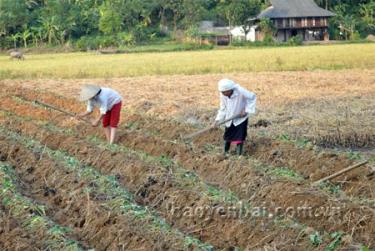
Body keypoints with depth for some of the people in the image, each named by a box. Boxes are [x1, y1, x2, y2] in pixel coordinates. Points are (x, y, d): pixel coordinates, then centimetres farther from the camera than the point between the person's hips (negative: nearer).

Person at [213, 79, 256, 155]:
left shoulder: (240, 91, -32)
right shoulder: (223, 95, -18)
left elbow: (253, 97, -18)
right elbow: (223, 108, -5)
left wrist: (247, 110, -22)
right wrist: (217, 120, -14)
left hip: (241, 118, -4)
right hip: (229, 118, 4)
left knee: (240, 137, -7)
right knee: (227, 137, 9)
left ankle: (239, 154, 3)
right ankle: (225, 153, 26)